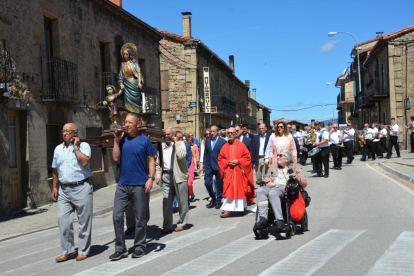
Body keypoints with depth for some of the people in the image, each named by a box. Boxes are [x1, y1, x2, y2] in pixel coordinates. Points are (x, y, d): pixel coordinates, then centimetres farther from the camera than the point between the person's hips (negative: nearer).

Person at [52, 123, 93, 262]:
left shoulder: (83, 146, -2)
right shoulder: (58, 149, 14)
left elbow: (85, 162, -20)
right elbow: (55, 170, 19)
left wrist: (75, 147, -12)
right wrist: (54, 187, 14)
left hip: (81, 188, -5)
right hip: (64, 190, 5)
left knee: (84, 221, 2)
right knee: (63, 219, 0)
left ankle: (83, 251, 12)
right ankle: (67, 251, 11)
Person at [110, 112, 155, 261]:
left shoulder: (145, 140, -1)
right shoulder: (122, 140, 8)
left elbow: (151, 161, -1)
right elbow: (116, 158, -1)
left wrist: (151, 178, -13)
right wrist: (116, 140, -4)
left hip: (139, 185, -3)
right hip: (122, 184, 3)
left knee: (140, 218, 6)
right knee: (117, 216, -1)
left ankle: (139, 247, 19)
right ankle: (120, 249, 8)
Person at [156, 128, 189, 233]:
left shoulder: (180, 144, -1)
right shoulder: (161, 146, 13)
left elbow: (181, 155, -22)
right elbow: (158, 163, 18)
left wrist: (176, 142, -13)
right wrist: (158, 175, 8)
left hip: (179, 176, -4)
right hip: (166, 176, 4)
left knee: (182, 201, 3)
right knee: (166, 202, 3)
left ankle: (181, 224, 16)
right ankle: (167, 226, 10)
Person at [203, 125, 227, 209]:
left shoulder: (223, 142, -5)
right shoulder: (207, 141, 10)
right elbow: (206, 154, 14)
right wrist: (205, 165, 9)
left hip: (219, 166, -4)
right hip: (209, 166, 4)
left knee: (219, 185, 5)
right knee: (207, 183, -2)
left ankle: (218, 201, 19)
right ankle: (213, 198, 20)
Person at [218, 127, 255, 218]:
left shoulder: (241, 145, 2)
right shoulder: (224, 147, 8)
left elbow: (247, 157, -1)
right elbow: (220, 159, 9)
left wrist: (238, 161, -13)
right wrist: (228, 162, -9)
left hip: (239, 172, -1)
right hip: (228, 172, 1)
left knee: (241, 189, 6)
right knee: (228, 190, -5)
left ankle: (244, 207, 24)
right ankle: (227, 210, -9)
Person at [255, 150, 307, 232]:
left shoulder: (294, 167, 17)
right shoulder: (274, 165, 32)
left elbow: (304, 184, 9)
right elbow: (267, 176, 27)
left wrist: (297, 178, -12)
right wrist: (268, 182, 3)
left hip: (285, 187, -4)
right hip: (272, 187, 5)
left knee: (273, 192, -38)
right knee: (260, 191, -30)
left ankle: (279, 221, -43)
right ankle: (263, 218, -39)